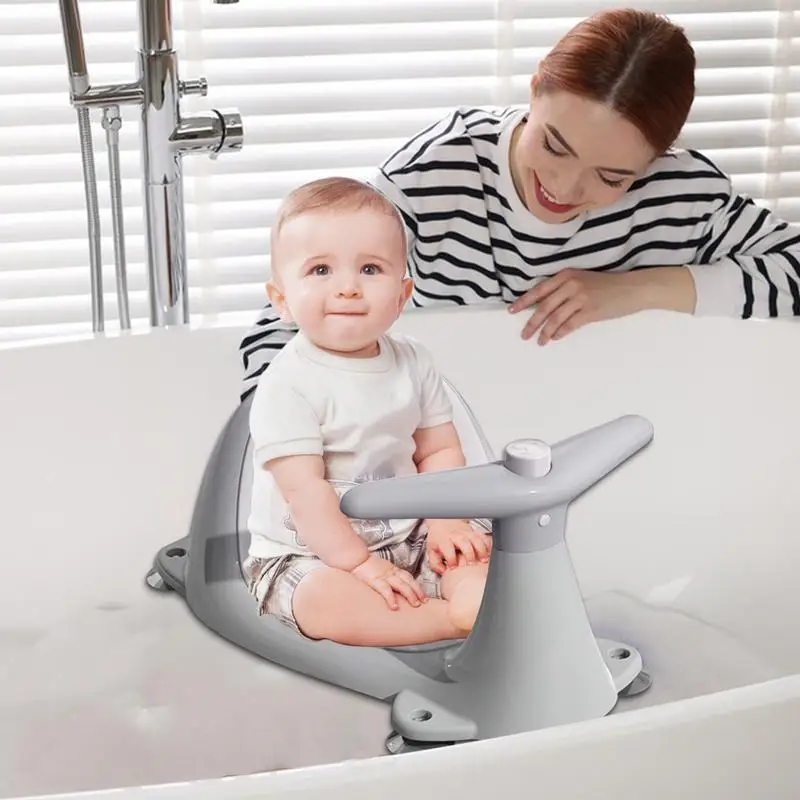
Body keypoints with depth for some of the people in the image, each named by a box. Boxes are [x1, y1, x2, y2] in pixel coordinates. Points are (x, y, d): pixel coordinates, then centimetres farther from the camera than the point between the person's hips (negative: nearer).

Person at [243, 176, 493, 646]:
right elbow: (304, 489, -21)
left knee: (486, 553, -12)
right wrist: (360, 564, -24)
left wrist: (445, 524, -12)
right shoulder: (290, 384, -17)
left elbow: (440, 450, 4)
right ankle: (461, 617, -30)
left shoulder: (413, 362, 1)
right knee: (330, 602, -36)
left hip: (406, 536, 6)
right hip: (308, 554, -6)